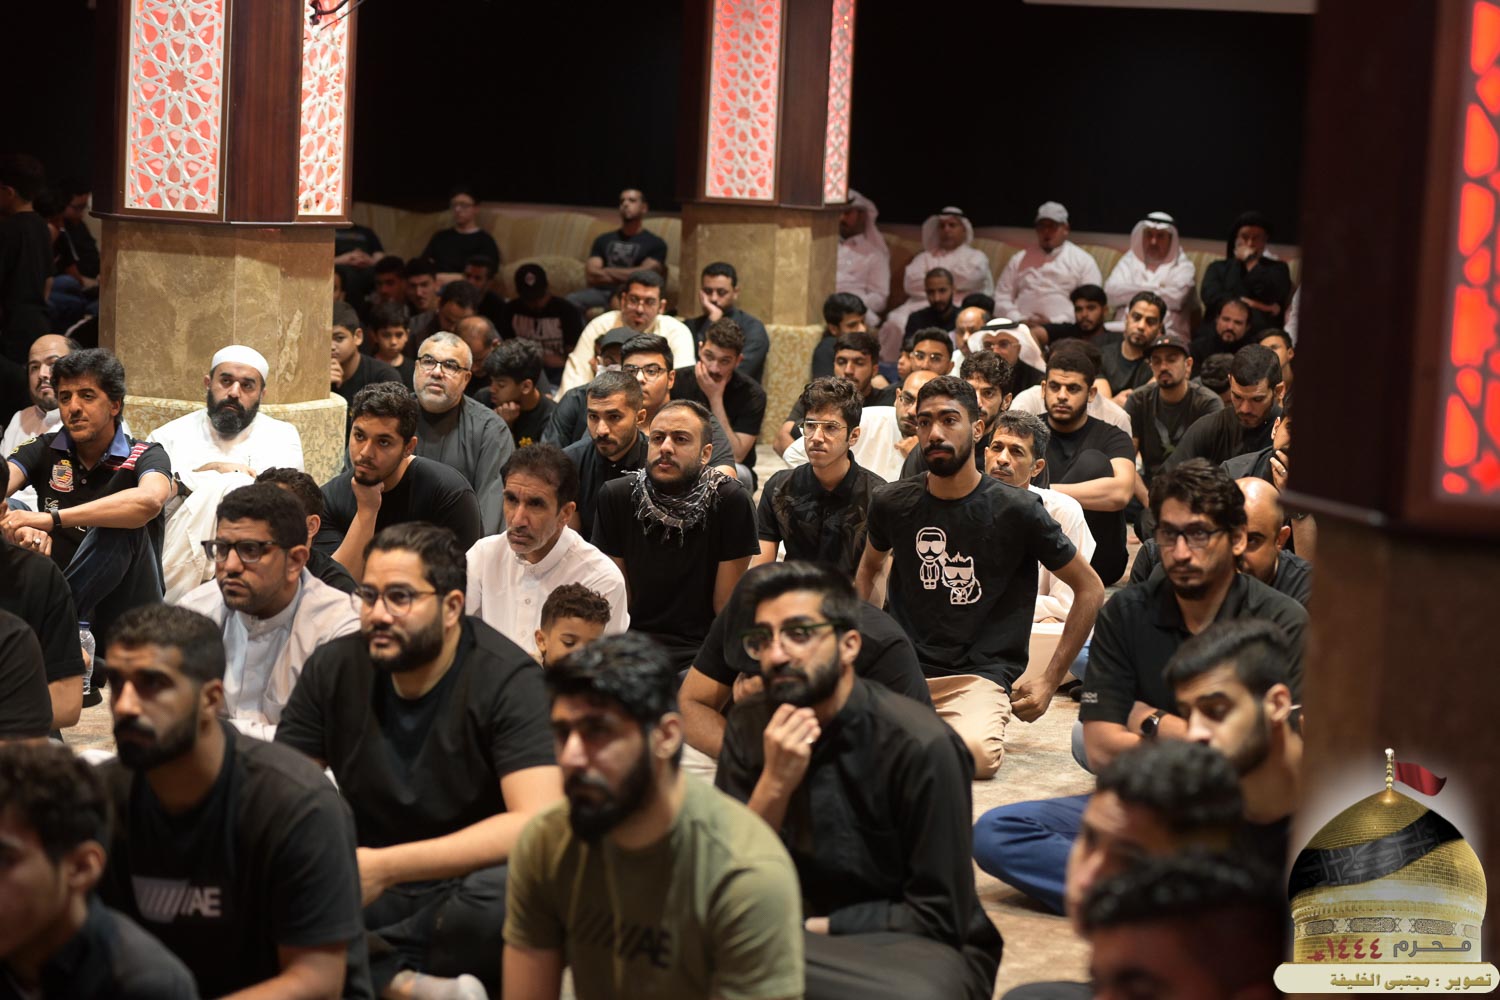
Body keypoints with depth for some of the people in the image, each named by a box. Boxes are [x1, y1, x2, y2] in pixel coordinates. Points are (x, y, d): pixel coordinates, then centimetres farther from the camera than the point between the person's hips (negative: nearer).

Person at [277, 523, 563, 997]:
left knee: (503, 894, -38)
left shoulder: (507, 679, -14)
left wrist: (384, 868, -29)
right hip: (368, 885, 4)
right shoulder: (333, 668, 0)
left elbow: (537, 822, -25)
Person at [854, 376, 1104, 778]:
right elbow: (869, 567, 27)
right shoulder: (892, 503, 5)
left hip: (981, 673, -2)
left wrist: (1050, 677, 0)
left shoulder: (1017, 510, -4)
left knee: (978, 753, -34)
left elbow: (1090, 589, 5)